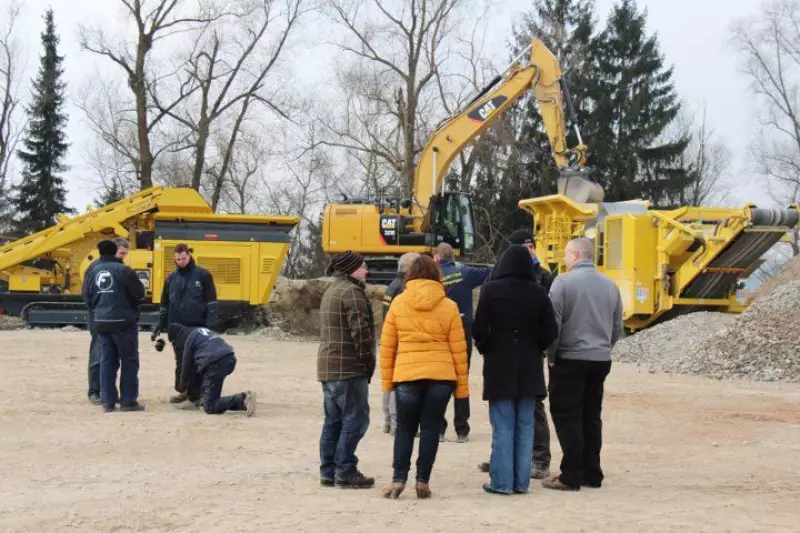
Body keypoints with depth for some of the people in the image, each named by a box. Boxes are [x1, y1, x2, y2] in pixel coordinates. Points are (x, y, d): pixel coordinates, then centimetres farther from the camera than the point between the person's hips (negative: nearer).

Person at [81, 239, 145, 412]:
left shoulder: (92, 272, 5)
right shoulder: (123, 270, -11)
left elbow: (86, 296, 10)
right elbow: (139, 293, -9)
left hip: (101, 322, 5)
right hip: (123, 321, -5)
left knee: (107, 361, 9)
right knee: (129, 361, 2)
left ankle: (108, 401, 8)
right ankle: (128, 401, 1)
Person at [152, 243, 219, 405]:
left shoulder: (203, 275, -3)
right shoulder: (171, 278, 9)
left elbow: (211, 301, -5)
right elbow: (165, 304, 14)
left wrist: (211, 325, -13)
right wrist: (159, 327, 9)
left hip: (198, 327, -4)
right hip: (177, 328, 4)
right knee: (180, 361, 9)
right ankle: (183, 390, 18)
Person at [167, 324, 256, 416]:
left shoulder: (188, 338, 8)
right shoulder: (203, 330, 32)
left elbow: (186, 364, 12)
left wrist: (183, 386, 28)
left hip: (216, 364, -9)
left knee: (210, 407, -6)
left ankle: (243, 400, -24)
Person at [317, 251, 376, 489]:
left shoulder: (330, 291, 20)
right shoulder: (351, 291, -12)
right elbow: (360, 330, -20)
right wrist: (369, 360, -11)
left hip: (328, 367, 10)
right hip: (348, 368, -10)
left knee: (333, 420, 12)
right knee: (354, 420, -6)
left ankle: (328, 471, 14)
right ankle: (345, 472, -6)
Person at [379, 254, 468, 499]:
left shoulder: (398, 303, 3)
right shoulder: (448, 306, 2)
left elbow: (386, 345, 5)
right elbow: (458, 349, 3)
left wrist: (387, 378, 12)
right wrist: (462, 385, 9)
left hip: (407, 375, 0)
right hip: (441, 375, 0)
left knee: (405, 428, 11)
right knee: (430, 428, 6)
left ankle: (398, 479, 2)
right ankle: (423, 481, 6)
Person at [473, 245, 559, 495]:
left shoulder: (491, 290, -9)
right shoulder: (539, 293, -2)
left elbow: (479, 330, -11)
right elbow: (550, 332, -3)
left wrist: (485, 349, 8)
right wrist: (535, 350, 13)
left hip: (499, 366, -2)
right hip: (529, 368, 2)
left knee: (503, 426, 2)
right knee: (525, 426, 9)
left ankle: (501, 481, 3)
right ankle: (521, 481, 12)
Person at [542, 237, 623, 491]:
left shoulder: (564, 281, -9)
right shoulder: (610, 285, 9)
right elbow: (617, 327, 14)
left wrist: (551, 355, -2)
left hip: (570, 359, -6)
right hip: (601, 360, 6)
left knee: (566, 416, 0)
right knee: (591, 416, 13)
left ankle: (571, 475, -1)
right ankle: (592, 473, 17)